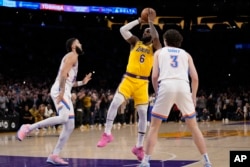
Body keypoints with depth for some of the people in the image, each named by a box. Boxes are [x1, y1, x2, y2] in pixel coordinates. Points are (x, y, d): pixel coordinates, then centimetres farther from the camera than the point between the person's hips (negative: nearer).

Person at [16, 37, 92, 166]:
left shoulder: (73, 58, 28)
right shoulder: (72, 55, -1)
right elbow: (63, 73, -17)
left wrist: (82, 82, 27)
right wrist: (62, 91, -24)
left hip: (65, 92, 10)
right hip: (59, 90, -10)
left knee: (70, 126, 4)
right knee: (64, 118, -30)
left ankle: (54, 155, 1)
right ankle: (28, 128, -21)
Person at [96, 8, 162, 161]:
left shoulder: (154, 47, 5)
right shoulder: (135, 42, 10)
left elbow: (156, 38, -18)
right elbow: (123, 29, -2)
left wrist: (151, 22, -13)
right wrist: (139, 21, -1)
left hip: (142, 83, 0)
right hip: (129, 79, 0)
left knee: (143, 113, -3)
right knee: (115, 103, -20)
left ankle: (139, 146, 7)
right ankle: (107, 134, -9)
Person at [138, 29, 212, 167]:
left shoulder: (159, 52, 22)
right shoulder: (186, 54, 26)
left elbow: (154, 76, 9)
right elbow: (195, 78, 14)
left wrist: (157, 92, 23)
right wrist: (193, 97, 25)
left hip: (166, 86, -2)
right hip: (183, 87, 2)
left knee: (154, 126, 10)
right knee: (193, 126, 14)